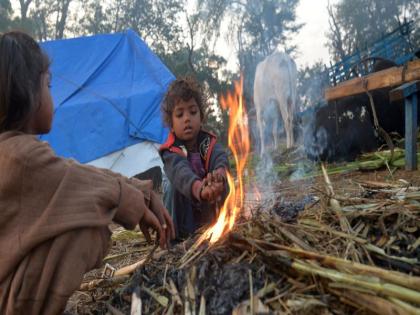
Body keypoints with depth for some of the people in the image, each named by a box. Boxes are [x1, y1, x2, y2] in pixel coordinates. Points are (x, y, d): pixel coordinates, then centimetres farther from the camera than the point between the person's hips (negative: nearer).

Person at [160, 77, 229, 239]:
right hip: (182, 213, -3)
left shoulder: (209, 142, -10)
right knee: (174, 186, -29)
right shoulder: (171, 152, -20)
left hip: (208, 211, 3)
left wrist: (219, 174, -60)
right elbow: (181, 173, -44)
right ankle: (177, 235, -17)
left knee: (222, 183, -21)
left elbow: (221, 159, -33)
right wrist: (200, 190, -67)